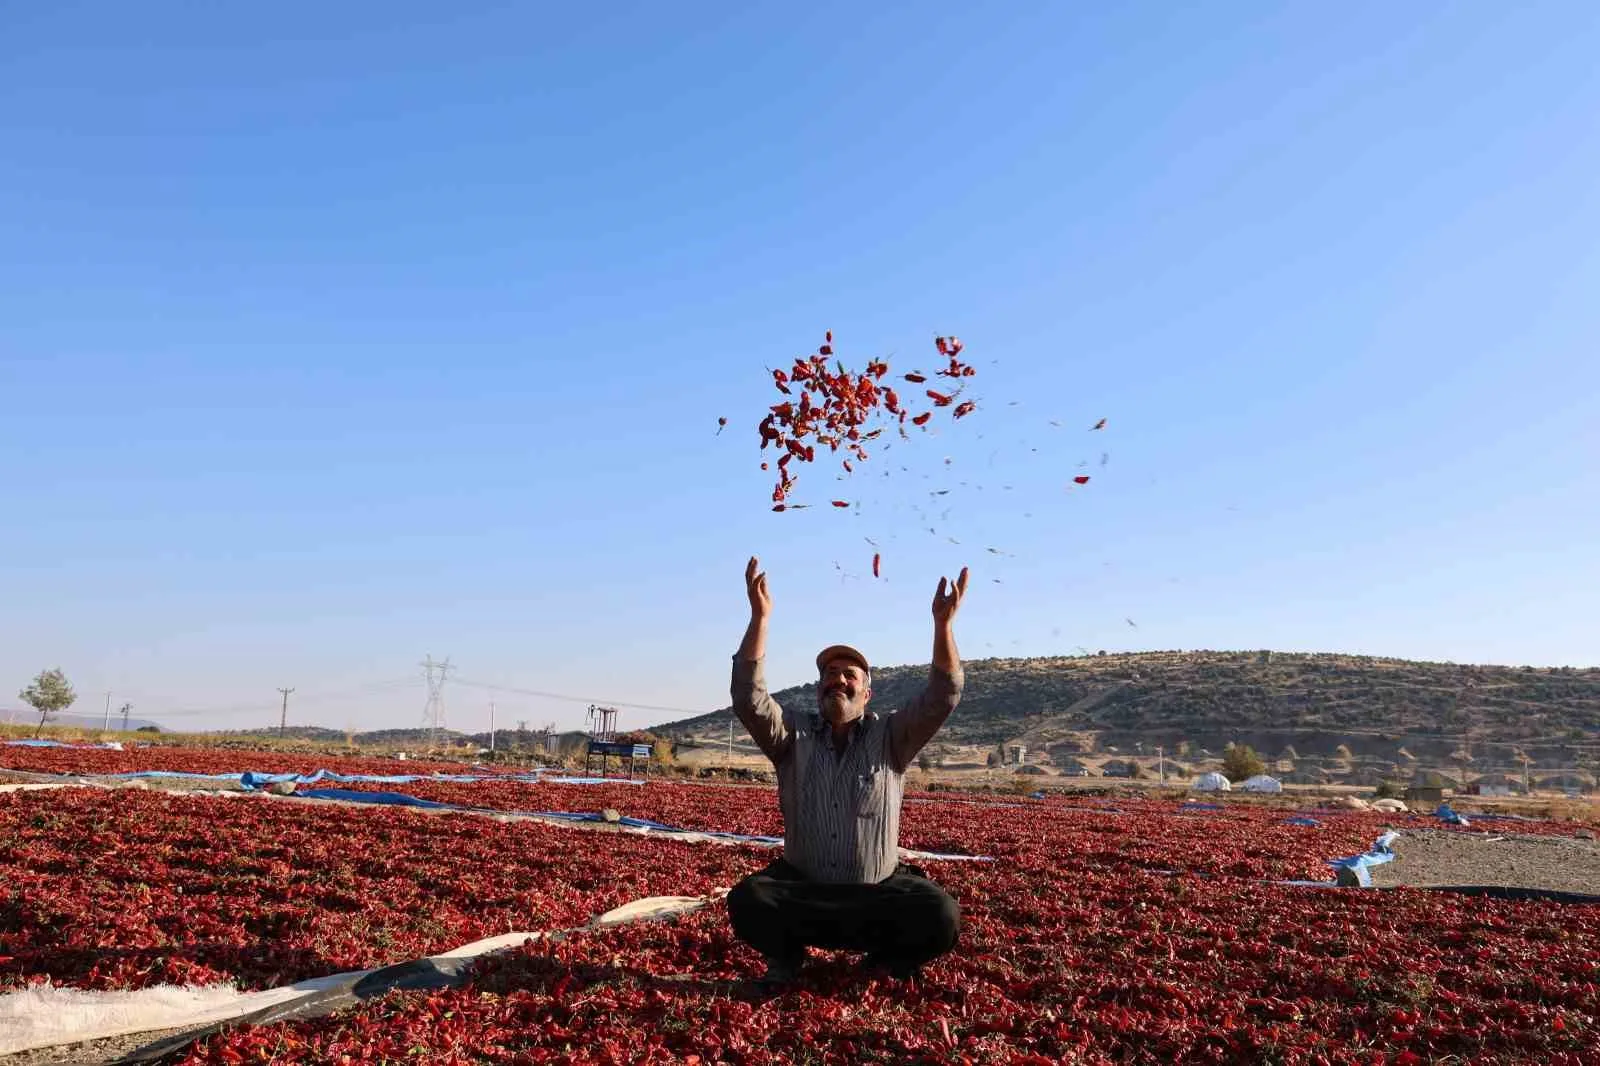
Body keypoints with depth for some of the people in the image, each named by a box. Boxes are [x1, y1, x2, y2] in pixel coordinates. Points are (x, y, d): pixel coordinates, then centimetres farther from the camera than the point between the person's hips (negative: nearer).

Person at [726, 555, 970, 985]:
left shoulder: (890, 738, 1)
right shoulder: (793, 735, 1)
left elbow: (943, 696, -13)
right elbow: (748, 697, -15)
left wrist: (943, 623, -26)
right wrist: (760, 617, -25)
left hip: (879, 892, 0)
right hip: (802, 886, 0)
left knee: (939, 918, -26)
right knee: (748, 900, -29)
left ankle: (886, 958, 6)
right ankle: (786, 954, 4)